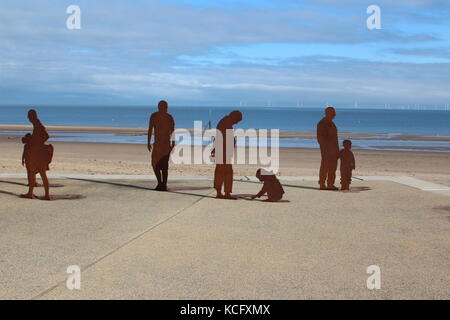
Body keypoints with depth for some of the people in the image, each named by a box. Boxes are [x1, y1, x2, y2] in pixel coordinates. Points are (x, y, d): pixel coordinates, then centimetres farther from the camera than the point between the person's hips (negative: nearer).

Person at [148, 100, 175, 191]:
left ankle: (160, 183, -12)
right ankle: (164, 185, 8)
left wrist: (149, 142, -2)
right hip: (168, 143, 4)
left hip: (158, 143, -4)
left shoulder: (154, 116, -1)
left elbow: (150, 129, -5)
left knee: (155, 164, 3)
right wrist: (173, 143, 12)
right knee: (165, 165, 10)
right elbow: (173, 131, 4)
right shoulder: (170, 117, 6)